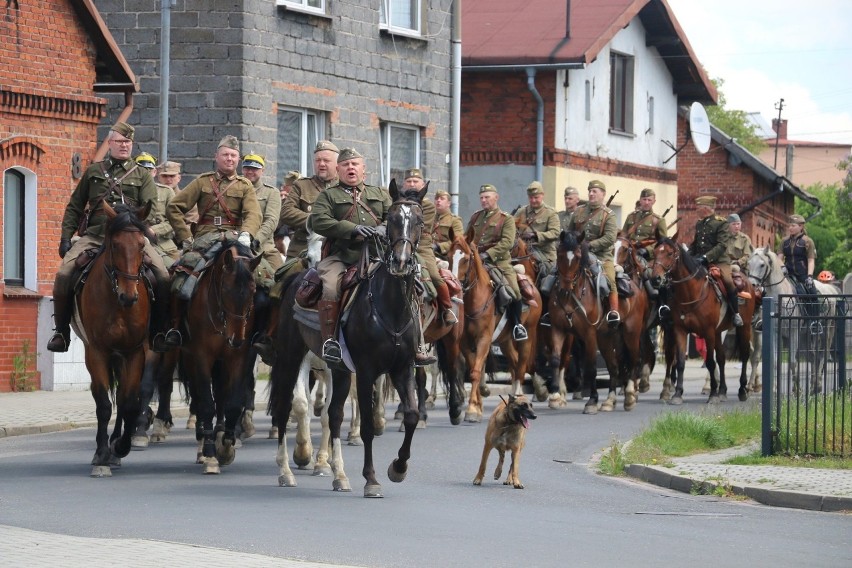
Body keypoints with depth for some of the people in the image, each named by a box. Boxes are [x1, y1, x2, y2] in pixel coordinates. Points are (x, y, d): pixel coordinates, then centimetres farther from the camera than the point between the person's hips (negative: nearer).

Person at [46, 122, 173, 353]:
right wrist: (65, 238, 8)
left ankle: (159, 330, -7)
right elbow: (74, 208, 20)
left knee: (163, 276, -22)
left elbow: (149, 208, 2)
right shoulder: (93, 172, 18)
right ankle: (61, 331, -7)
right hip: (95, 235, 1)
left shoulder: (142, 175, 15)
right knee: (64, 274, -21)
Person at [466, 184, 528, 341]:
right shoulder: (475, 218, 15)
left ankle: (517, 324, 4)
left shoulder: (507, 219, 0)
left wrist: (488, 254, -22)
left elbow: (507, 242, -13)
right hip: (476, 261, 4)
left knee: (515, 292, -17)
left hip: (500, 261, -4)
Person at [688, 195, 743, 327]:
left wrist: (706, 257, -27)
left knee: (728, 281, -29)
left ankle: (736, 314, -15)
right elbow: (695, 244, 24)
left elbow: (721, 246, -16)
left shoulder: (721, 223, -7)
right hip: (701, 262, 7)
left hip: (719, 261, -7)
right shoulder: (699, 224, 15)